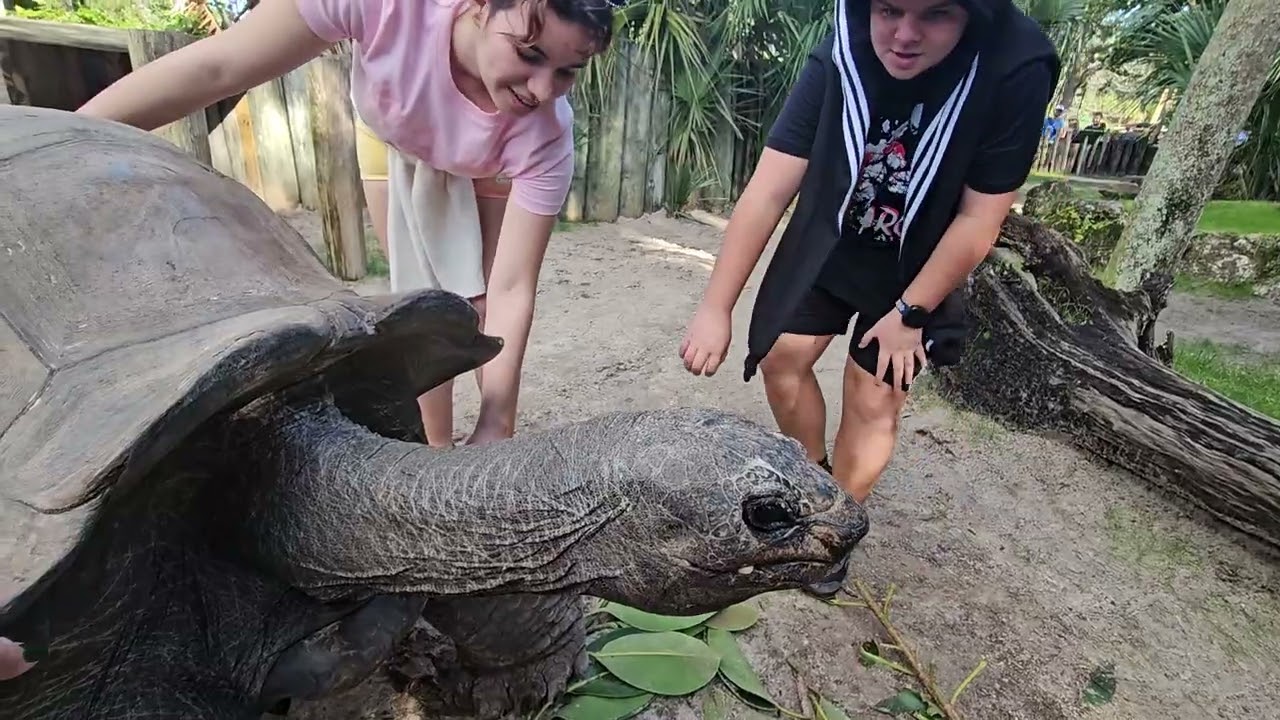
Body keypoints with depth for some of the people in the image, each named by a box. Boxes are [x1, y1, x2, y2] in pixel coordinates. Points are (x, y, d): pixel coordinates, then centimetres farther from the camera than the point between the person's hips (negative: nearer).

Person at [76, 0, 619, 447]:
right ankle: (438, 454, 15)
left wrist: (494, 432, -43)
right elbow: (213, 69, -34)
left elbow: (510, 291, -38)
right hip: (394, 138, 0)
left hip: (494, 165, 0)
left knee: (483, 305, -2)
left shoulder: (545, 134, -39)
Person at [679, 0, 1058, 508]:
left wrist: (910, 312, -16)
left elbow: (980, 218, -20)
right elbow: (767, 192, -26)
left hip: (917, 267, -2)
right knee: (781, 358, 2)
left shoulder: (1016, 71, -26)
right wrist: (715, 308, -28)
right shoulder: (835, 61, -22)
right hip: (826, 244, 3)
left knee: (874, 401, -3)